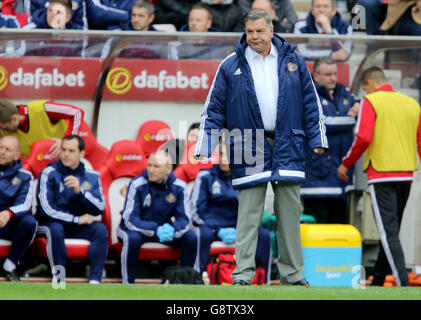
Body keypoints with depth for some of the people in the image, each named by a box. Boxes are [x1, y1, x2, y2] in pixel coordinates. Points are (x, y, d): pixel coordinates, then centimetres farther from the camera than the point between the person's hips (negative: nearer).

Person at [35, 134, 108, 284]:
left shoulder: (92, 176, 4)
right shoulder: (49, 173, -8)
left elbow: (100, 208, -6)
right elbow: (47, 209, -15)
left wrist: (80, 191, -22)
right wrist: (77, 219, -14)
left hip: (79, 226, 3)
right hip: (50, 223, -3)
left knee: (101, 229, -25)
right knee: (56, 230, -36)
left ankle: (95, 280, -27)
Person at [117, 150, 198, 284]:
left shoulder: (178, 186, -8)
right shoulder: (137, 185, -18)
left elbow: (184, 219, -8)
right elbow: (130, 219, -23)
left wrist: (172, 229, -34)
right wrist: (155, 230, -38)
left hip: (164, 229, 3)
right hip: (137, 228, -3)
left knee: (191, 237, -20)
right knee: (132, 238, -38)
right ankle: (128, 284, -24)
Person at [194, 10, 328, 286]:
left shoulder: (293, 61, 8)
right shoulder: (231, 66, 4)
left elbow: (311, 101, 13)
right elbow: (214, 108, 6)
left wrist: (317, 139, 8)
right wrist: (204, 149, 2)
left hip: (287, 147, 2)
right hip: (249, 148, -2)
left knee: (290, 210, 4)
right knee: (248, 214, -5)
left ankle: (292, 273, 11)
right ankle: (243, 274, -4)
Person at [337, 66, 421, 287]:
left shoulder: (371, 101, -5)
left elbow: (363, 138, -15)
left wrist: (346, 164, -2)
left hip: (381, 175, -6)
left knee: (388, 231, -9)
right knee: (391, 230, 15)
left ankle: (403, 281, -20)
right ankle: (378, 280, 23)